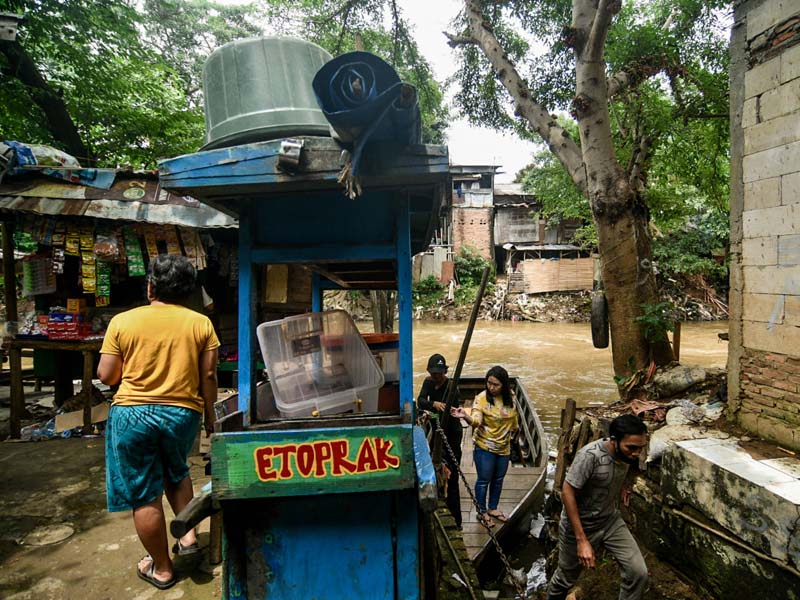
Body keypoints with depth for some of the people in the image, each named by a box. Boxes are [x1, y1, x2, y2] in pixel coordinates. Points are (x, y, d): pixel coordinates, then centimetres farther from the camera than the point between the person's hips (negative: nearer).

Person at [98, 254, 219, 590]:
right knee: (175, 472, 30)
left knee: (143, 494, 11)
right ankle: (188, 533, 20)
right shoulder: (201, 323, -4)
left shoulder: (122, 321, -5)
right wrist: (210, 414, 9)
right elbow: (208, 375, -4)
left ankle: (161, 569, 24)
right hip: (183, 413, 2)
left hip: (132, 413, -2)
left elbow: (106, 375, -2)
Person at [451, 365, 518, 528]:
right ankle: (482, 512, 25)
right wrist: (466, 416, -51)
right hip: (484, 447, -5)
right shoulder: (482, 398, -20)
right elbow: (476, 420, -32)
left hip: (504, 447, 5)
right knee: (484, 480, 6)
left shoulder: (510, 397, -6)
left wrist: (514, 429, 23)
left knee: (498, 479, 19)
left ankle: (493, 508, 38)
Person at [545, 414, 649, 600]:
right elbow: (567, 492, -27)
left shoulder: (626, 453, -10)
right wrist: (582, 540, -28)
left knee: (639, 573, -8)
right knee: (565, 579, 14)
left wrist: (619, 486, -1)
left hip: (611, 521, 5)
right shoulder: (590, 455, -32)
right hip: (579, 525, -5)